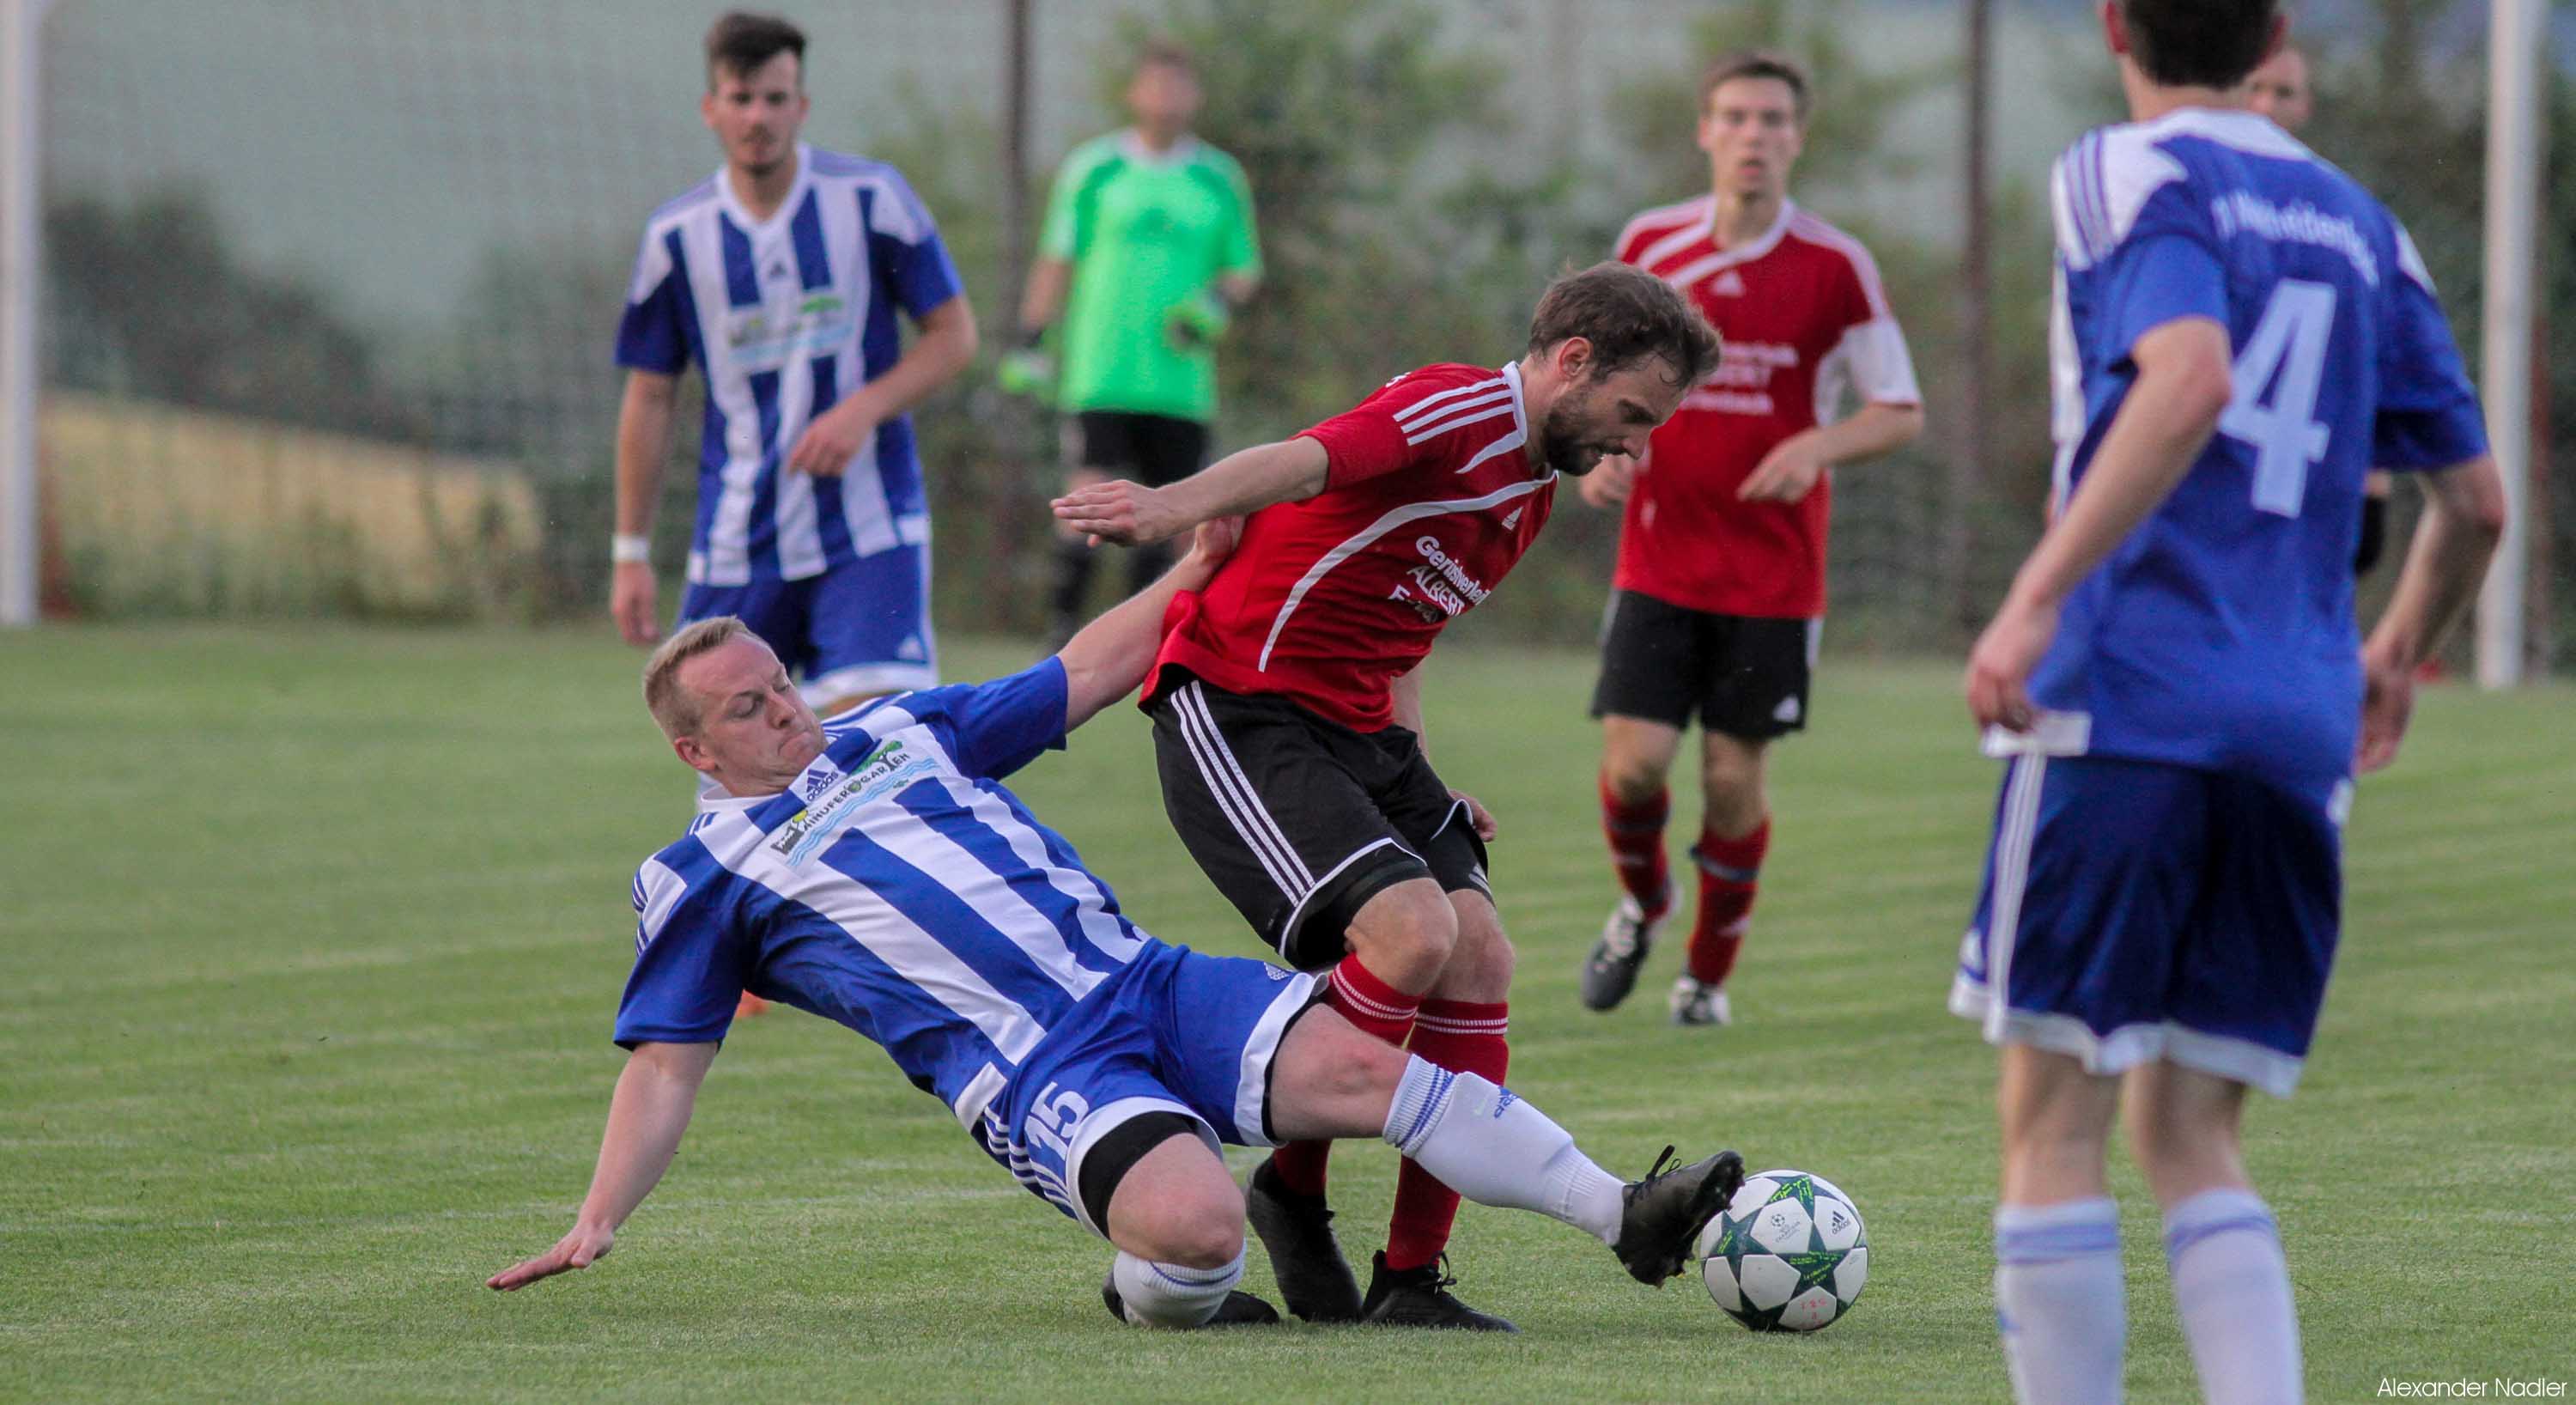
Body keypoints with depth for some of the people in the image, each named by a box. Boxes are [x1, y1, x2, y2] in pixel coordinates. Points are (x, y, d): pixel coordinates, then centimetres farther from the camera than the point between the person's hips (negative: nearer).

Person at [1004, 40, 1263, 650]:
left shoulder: (1220, 181, 10)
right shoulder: (1093, 170, 4)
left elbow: (1244, 269, 17)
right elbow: (1056, 262, 7)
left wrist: (1217, 304, -5)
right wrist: (1030, 345, 2)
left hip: (1180, 379, 3)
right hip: (1101, 368, -3)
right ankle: (1065, 620, -9)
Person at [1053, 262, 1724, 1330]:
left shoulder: (1532, 483, 18)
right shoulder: (1461, 410, -13)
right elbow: (1304, 463, -32)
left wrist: (1413, 778, 15)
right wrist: (1176, 507, -52)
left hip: (1359, 730, 10)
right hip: (1236, 712, -10)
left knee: (1479, 958, -6)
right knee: (1413, 931, -25)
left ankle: (1410, 1278, -1)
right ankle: (1292, 1191, -4)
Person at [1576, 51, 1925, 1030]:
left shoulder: (1834, 267, -5)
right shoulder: (1649, 245, 2)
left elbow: (1901, 414, -1)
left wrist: (1818, 447, -20)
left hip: (1774, 571, -1)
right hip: (1659, 559, 1)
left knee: (1734, 778, 0)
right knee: (1635, 758, -9)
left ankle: (1710, 971, 21)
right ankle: (1642, 906, 23)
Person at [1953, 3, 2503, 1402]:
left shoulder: (2129, 173, -1)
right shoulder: (2358, 225, 18)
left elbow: (2190, 378, -21)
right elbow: (2474, 502, 20)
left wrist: (2038, 595, -24)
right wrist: (2395, 657, 38)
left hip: (2124, 705, -6)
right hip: (2298, 737, 6)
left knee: (2053, 1117, 0)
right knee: (2189, 1135, 11)